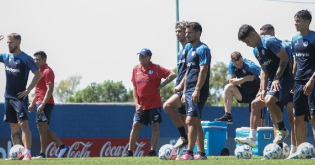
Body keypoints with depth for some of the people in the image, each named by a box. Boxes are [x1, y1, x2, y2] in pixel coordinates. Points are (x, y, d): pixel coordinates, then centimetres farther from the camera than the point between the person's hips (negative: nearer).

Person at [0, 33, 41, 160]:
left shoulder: (25, 58, -7)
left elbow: (38, 74, -6)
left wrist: (28, 90, -12)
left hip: (20, 97, -6)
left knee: (23, 124, -14)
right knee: (13, 126, 7)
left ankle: (27, 153, -17)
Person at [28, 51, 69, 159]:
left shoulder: (47, 71, -11)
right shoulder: (40, 71, 20)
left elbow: (50, 89, -20)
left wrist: (43, 104, -26)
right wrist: (33, 103, 26)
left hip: (45, 104, -10)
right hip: (41, 104, 10)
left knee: (43, 129, -7)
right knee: (43, 129, 10)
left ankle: (42, 154, -3)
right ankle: (62, 147, 9)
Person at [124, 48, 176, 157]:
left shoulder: (156, 68, -7)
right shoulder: (136, 69, 7)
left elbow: (173, 75, -12)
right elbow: (135, 88, 10)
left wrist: (162, 85, -14)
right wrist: (137, 104, 2)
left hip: (154, 104, -4)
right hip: (141, 105, 4)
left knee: (155, 126, -2)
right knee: (136, 126, 1)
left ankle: (153, 151, 3)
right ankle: (130, 151, 5)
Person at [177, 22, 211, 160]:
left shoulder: (203, 49, -9)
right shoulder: (191, 51, 20)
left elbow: (203, 71, -17)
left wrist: (197, 90, -23)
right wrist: (184, 92, 20)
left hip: (198, 91, -10)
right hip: (189, 91, 10)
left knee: (191, 120, -15)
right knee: (196, 122, 9)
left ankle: (189, 153, -19)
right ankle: (201, 153, 11)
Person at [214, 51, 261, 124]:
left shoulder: (249, 65, -27)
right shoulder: (232, 65, -10)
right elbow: (231, 81, -13)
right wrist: (245, 79, -26)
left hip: (255, 94, -5)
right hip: (244, 93, 5)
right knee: (228, 88, -15)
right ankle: (227, 116, -15)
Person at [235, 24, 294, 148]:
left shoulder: (269, 42, -13)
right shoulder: (256, 50, 16)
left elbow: (284, 58, -17)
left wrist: (277, 79, -19)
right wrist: (263, 90, 8)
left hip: (283, 79, -10)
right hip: (272, 82, 10)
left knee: (269, 100, -30)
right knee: (255, 103, 7)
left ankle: (282, 130, -12)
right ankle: (252, 138, 10)